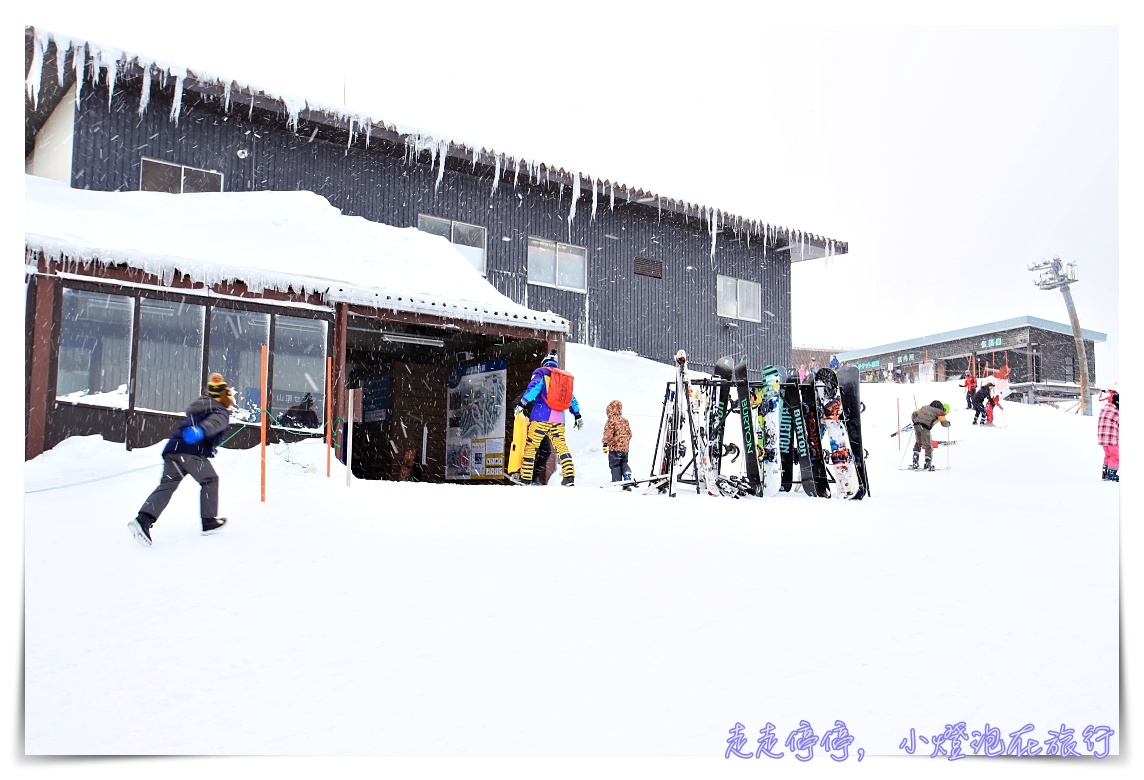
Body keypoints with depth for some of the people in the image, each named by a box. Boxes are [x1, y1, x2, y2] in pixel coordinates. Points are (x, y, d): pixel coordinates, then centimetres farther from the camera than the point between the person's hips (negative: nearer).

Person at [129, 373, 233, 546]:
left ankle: (143, 519, -18)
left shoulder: (201, 405, 28)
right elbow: (212, 423, -19)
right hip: (192, 452, -6)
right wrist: (200, 431, -39)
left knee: (167, 485, 0)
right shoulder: (222, 413, 5)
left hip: (172, 448, 6)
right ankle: (209, 521, 13)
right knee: (209, 480, 13)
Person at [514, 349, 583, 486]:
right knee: (561, 445, 7)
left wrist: (521, 404, -13)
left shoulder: (541, 373, 5)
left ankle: (525, 477, -2)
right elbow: (572, 398, 22)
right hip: (559, 418, 5)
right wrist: (577, 415, 26)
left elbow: (533, 388, -11)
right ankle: (569, 476, -6)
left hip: (541, 416, -5)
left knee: (530, 445, 0)